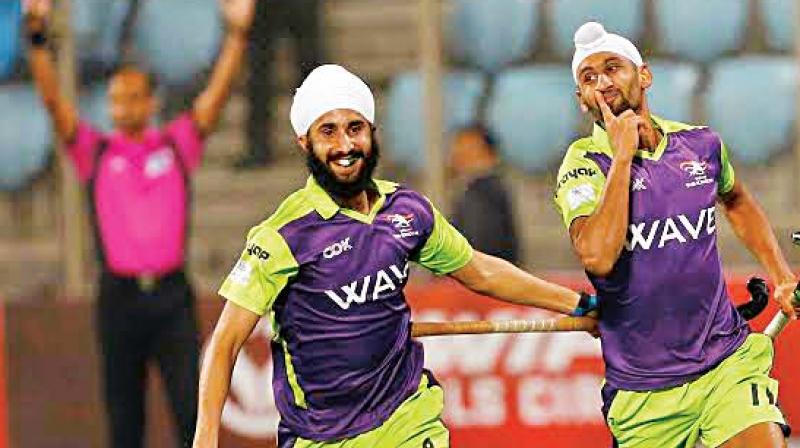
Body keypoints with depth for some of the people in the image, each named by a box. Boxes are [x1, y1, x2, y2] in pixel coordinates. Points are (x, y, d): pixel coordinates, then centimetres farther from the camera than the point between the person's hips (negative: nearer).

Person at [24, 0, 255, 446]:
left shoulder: (177, 145, 8)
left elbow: (217, 94, 0)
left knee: (193, 406, -6)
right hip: (120, 294, 0)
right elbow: (53, 99, -3)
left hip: (171, 294, 0)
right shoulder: (95, 152, 7)